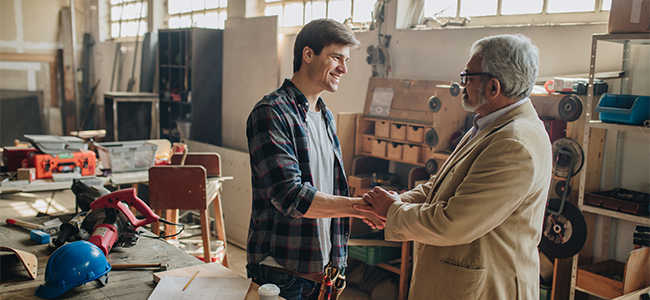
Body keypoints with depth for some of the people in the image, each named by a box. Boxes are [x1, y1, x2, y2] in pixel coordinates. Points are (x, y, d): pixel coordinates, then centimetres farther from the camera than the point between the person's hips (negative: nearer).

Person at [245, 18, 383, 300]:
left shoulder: (325, 116, 12)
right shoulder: (271, 113, -15)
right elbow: (290, 197, -24)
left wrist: (334, 264, 14)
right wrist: (361, 206, -23)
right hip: (281, 271, -7)